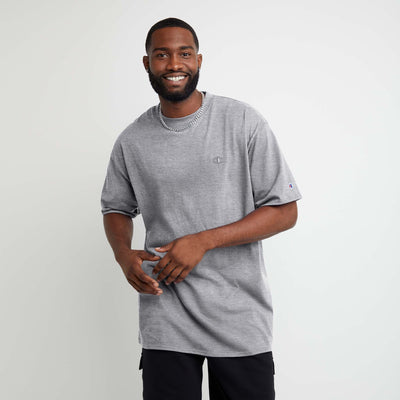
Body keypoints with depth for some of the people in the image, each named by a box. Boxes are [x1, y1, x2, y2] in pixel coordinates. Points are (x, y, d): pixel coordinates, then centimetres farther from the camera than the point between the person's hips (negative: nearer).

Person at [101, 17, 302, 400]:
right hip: (165, 321, 2)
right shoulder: (131, 141, 4)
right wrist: (123, 254, -5)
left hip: (240, 315, -1)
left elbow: (285, 211, -6)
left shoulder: (243, 122, -5)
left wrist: (203, 241, -15)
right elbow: (116, 208, 18)